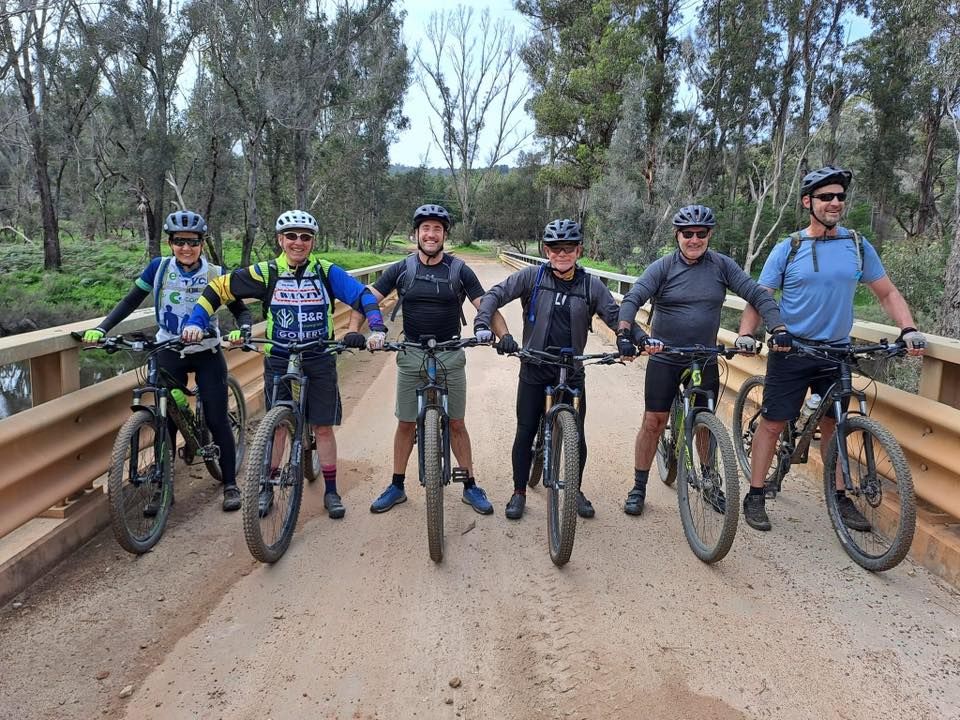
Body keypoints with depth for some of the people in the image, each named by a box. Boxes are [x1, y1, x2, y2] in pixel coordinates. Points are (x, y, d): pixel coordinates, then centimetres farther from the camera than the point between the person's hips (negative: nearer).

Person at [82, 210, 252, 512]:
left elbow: (241, 310, -7)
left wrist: (241, 330, -29)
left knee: (217, 420, 0)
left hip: (207, 355, -1)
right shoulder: (158, 268, -7)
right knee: (166, 422, 3)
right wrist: (100, 329, -14)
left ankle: (230, 485, 13)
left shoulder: (215, 274, -10)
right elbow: (130, 302, -2)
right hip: (169, 355, 1)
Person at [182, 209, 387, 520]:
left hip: (320, 360, 0)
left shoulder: (326, 271, -6)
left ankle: (331, 491, 18)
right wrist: (196, 322, -12)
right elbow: (218, 288, -1)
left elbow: (362, 296, -9)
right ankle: (267, 489, 25)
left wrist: (377, 328, -24)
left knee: (323, 427, 5)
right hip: (278, 360, 1)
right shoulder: (266, 273, -5)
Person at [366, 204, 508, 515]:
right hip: (411, 356, 1)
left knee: (456, 423, 6)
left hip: (450, 357, -1)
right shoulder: (401, 269, 1)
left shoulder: (459, 270, -1)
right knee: (406, 423, 9)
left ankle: (470, 486, 19)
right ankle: (397, 486, 23)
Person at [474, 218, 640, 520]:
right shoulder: (532, 277, -5)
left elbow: (615, 316, -1)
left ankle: (576, 490, 28)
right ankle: (519, 492, 23)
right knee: (525, 432, 5)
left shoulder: (591, 285, -1)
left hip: (572, 373, 1)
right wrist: (482, 325, -23)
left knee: (576, 435, 5)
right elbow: (495, 294, -7)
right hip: (534, 370, -1)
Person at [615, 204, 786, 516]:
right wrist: (624, 331, -35)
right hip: (664, 359, -2)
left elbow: (757, 294, -5)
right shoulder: (663, 267, -6)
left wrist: (779, 328, -19)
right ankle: (638, 488, 13)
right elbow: (633, 298, -17)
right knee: (653, 422, 0)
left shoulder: (722, 265, 0)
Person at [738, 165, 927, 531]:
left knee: (832, 424, 12)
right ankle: (755, 496, 9)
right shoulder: (788, 249, -4)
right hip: (790, 351, -3)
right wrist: (745, 335, -21)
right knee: (773, 423, 0)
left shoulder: (858, 246, 3)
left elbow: (887, 293, 8)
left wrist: (908, 329, -7)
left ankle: (840, 497, 25)